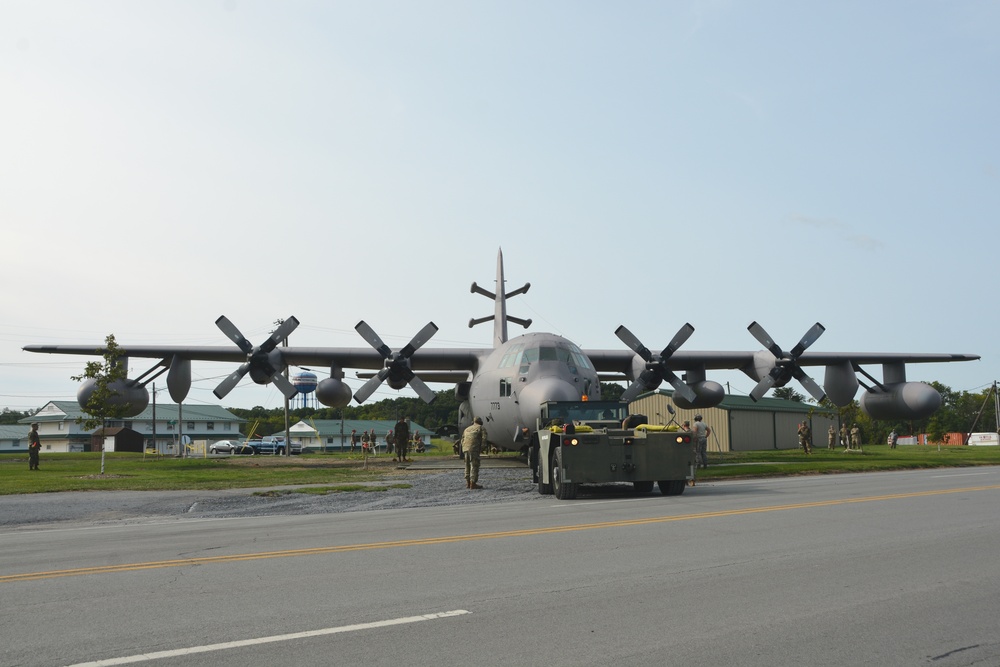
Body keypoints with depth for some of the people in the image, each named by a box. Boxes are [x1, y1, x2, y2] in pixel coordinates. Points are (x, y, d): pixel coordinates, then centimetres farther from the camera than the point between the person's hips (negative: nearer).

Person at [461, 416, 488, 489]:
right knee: (474, 466, -5)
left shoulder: (467, 429, 28)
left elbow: (462, 440, 23)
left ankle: (468, 483, 17)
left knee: (468, 465, 16)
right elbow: (484, 439, -5)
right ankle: (473, 483, -10)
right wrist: (481, 449, -1)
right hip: (474, 448, -6)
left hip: (465, 448, 6)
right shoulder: (481, 428, 10)